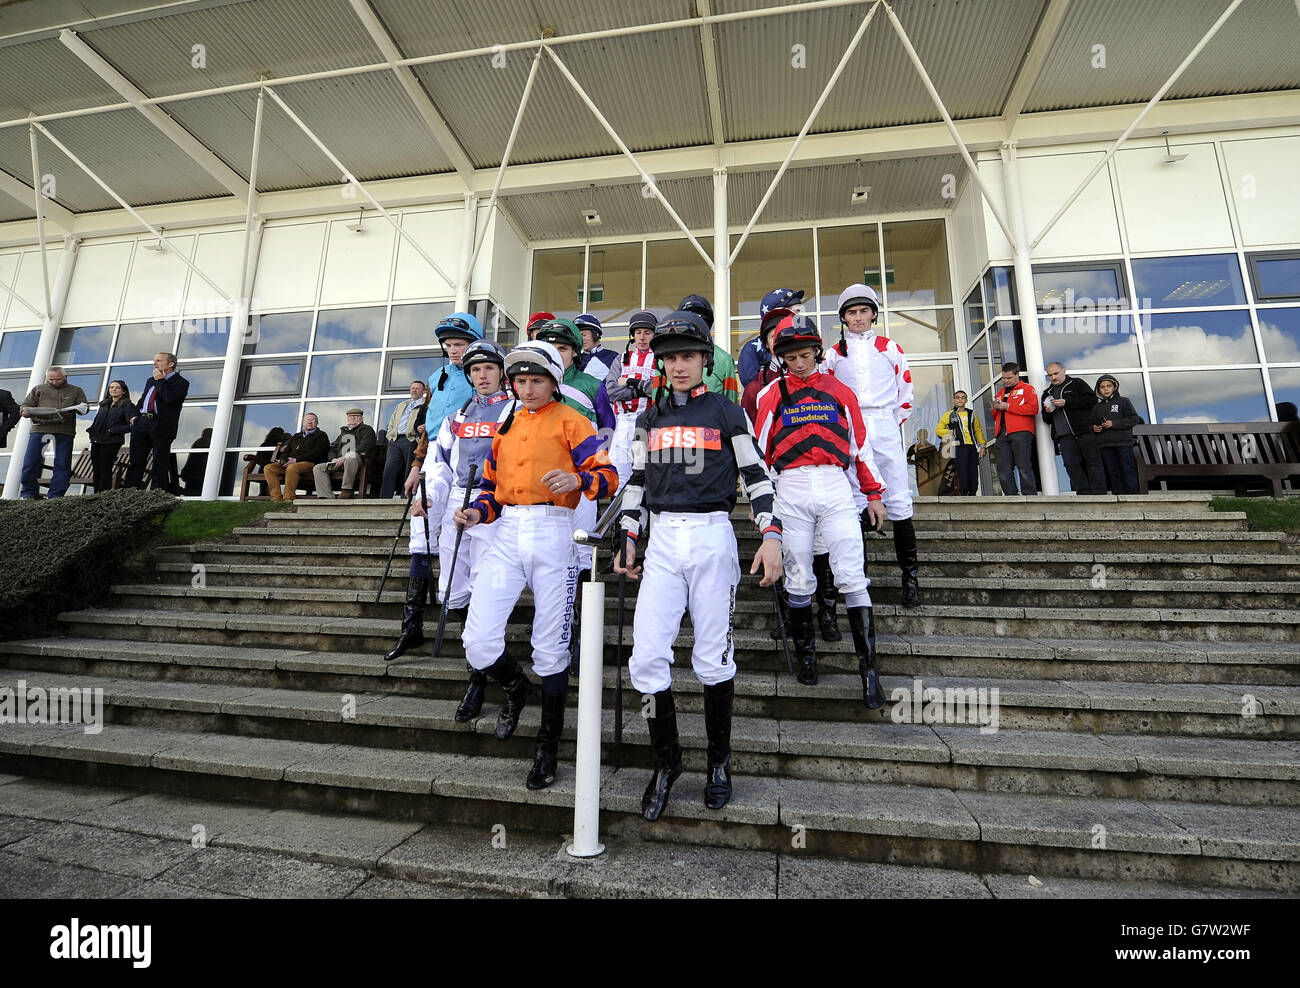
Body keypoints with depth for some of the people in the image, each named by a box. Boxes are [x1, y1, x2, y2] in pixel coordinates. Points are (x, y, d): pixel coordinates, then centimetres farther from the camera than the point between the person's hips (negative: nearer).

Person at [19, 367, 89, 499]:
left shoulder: (76, 391, 16)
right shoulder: (38, 389, 18)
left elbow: (84, 406, 12)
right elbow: (26, 405, 17)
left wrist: (84, 408, -12)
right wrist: (25, 412, -7)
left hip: (64, 433, -1)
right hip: (39, 429, 1)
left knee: (62, 464, -1)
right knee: (30, 462, -2)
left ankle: (57, 494, 4)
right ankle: (28, 493, 8)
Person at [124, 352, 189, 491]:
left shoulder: (181, 383, -3)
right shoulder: (150, 381, 22)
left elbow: (170, 398, -20)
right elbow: (142, 400, 29)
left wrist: (160, 380, -8)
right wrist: (136, 415, 12)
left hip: (161, 426, -7)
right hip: (141, 423, 7)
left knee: (160, 462, -2)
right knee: (136, 459, 8)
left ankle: (156, 492, 4)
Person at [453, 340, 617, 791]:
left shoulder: (570, 421, 4)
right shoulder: (505, 426, 21)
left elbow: (608, 475, -6)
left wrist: (577, 479, -27)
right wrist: (478, 512, 5)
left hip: (552, 534, -4)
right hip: (507, 534, 5)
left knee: (550, 650, 2)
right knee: (478, 642, -6)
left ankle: (547, 745, 22)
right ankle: (514, 687, 28)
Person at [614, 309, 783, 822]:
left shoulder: (728, 413, 5)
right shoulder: (650, 417, 15)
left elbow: (756, 476, 3)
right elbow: (637, 480, 17)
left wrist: (771, 534, -7)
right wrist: (628, 538, 9)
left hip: (712, 537, -3)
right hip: (662, 541, 3)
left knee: (713, 659, 3)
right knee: (647, 657, -5)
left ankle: (719, 761, 26)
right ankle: (666, 762, 16)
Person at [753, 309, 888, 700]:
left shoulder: (839, 390, 12)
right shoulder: (772, 394, 9)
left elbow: (860, 444, 14)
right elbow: (760, 449, 11)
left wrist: (873, 495, 12)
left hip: (836, 489, 0)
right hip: (791, 491, 0)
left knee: (852, 576, -5)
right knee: (799, 580, 5)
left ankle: (868, 668, 1)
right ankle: (806, 655, 21)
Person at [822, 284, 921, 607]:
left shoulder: (890, 348, 13)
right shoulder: (834, 353, 13)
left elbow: (906, 388, 16)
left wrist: (897, 421, 9)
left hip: (886, 427, 0)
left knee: (899, 501, -5)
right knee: (854, 503, -2)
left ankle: (910, 574, 2)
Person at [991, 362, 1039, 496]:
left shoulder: (1027, 388, 10)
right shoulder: (1000, 392, 28)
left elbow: (1033, 408, -7)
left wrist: (1008, 407, -7)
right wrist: (996, 408, 8)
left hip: (1020, 433, -5)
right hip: (1002, 435, 6)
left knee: (1024, 467, -10)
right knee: (1003, 470, -2)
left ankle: (1030, 496, -6)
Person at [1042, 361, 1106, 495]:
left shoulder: (1076, 384, 9)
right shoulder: (1047, 393, 23)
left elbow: (1092, 399, -6)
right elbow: (1047, 420, 26)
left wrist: (1066, 403, -11)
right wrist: (1047, 413, 2)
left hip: (1084, 431, -4)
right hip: (1064, 436, 4)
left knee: (1093, 462, -5)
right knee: (1071, 465, -6)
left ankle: (1099, 492, -4)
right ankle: (1083, 493, -4)